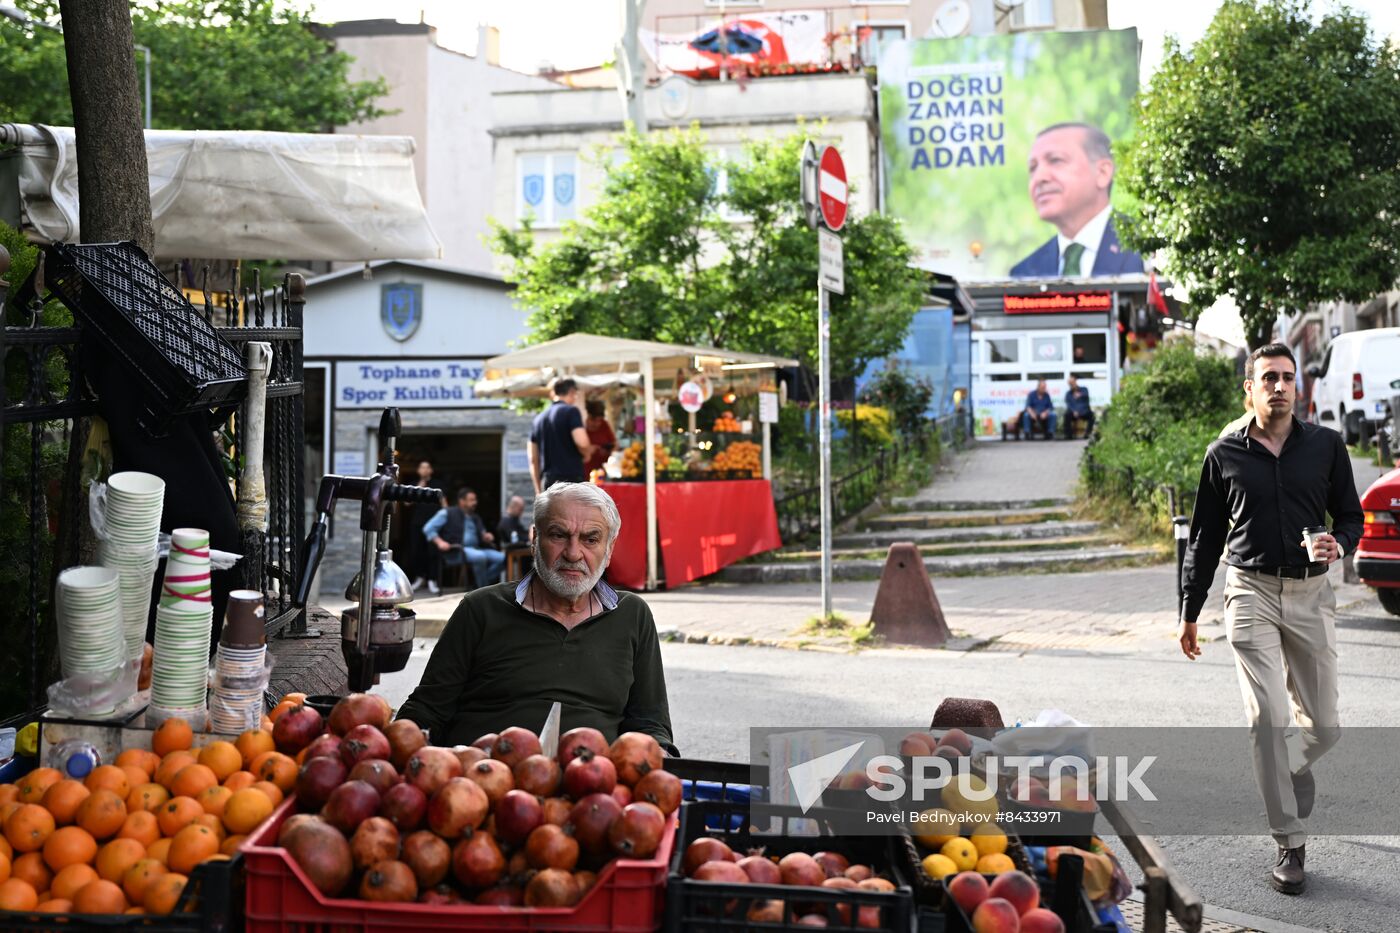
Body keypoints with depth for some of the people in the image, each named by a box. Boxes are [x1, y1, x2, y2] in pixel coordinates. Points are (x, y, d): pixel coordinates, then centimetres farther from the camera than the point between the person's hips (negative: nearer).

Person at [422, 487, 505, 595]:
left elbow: (482, 536, 31)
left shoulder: (476, 518, 24)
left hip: (476, 549, 7)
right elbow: (428, 529, 1)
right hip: (455, 551, -7)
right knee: (480, 556, -36)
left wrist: (486, 537, 6)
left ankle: (482, 583, -14)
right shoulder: (447, 513, 5)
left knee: (501, 558, -17)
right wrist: (439, 542, -15)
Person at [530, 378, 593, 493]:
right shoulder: (570, 411, -4)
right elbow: (582, 443, -18)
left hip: (548, 482, 6)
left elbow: (533, 458, 16)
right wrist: (589, 451, 5)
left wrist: (538, 489, 20)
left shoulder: (539, 418, 16)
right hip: (571, 479, -6)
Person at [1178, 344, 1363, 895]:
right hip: (1251, 593, -2)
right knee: (1268, 717, -11)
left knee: (1323, 727, 5)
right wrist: (1189, 612, 10)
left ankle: (1290, 779, 40)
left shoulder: (1326, 446, 6)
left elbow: (1350, 516, 13)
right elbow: (1205, 536, 10)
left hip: (1311, 595, 2)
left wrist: (1339, 545, -12)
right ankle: (1289, 844, -1)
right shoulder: (1225, 454, 4)